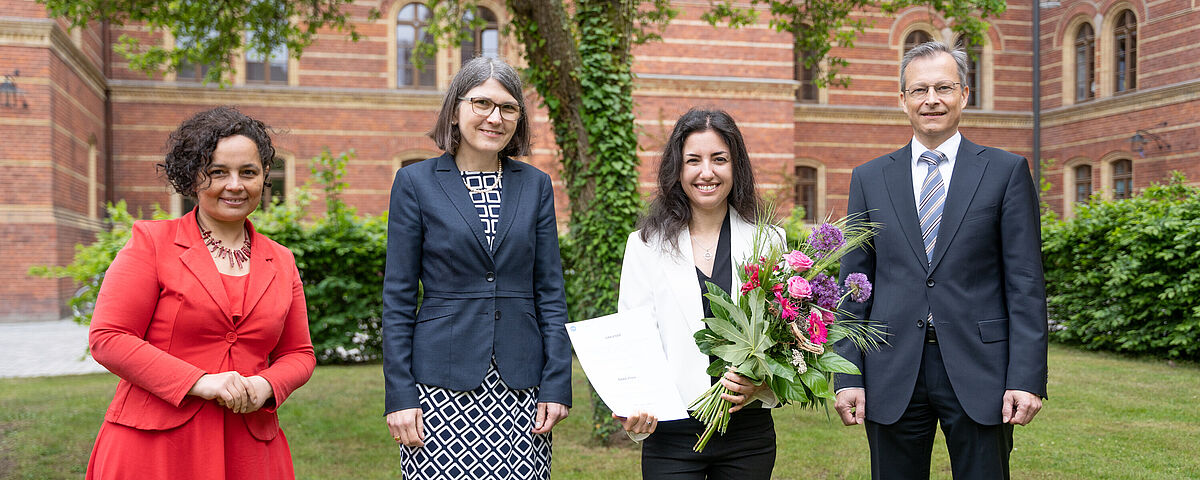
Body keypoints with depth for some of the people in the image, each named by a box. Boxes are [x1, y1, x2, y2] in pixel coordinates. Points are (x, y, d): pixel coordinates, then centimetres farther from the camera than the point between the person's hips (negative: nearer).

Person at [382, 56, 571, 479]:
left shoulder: (535, 185, 8)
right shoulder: (415, 182, 1)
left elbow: (550, 291, 8)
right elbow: (398, 298, 0)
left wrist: (556, 384, 1)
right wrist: (399, 394, -5)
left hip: (520, 387, 2)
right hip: (442, 386, -2)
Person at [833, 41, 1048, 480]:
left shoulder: (1006, 171, 4)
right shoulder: (869, 178, 8)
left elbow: (1025, 284, -1)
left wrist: (1026, 378, -9)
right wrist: (848, 377, 0)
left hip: (978, 372, -1)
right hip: (892, 375, 2)